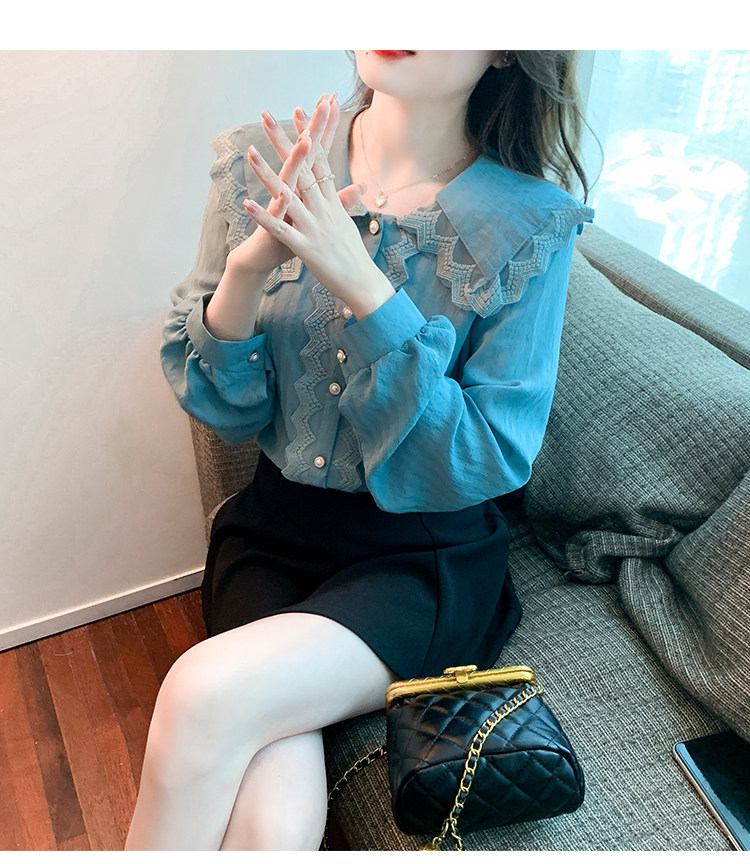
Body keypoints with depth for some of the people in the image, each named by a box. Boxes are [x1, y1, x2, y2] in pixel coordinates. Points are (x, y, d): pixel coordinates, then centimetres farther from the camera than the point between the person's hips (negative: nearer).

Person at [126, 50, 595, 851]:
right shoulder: (260, 164, -3)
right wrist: (247, 268, -21)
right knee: (275, 818, -22)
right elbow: (222, 408, 0)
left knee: (208, 693, -25)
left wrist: (364, 289, -24)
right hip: (275, 525, 2)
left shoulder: (530, 228, -10)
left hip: (428, 554, -1)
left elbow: (490, 464, -13)